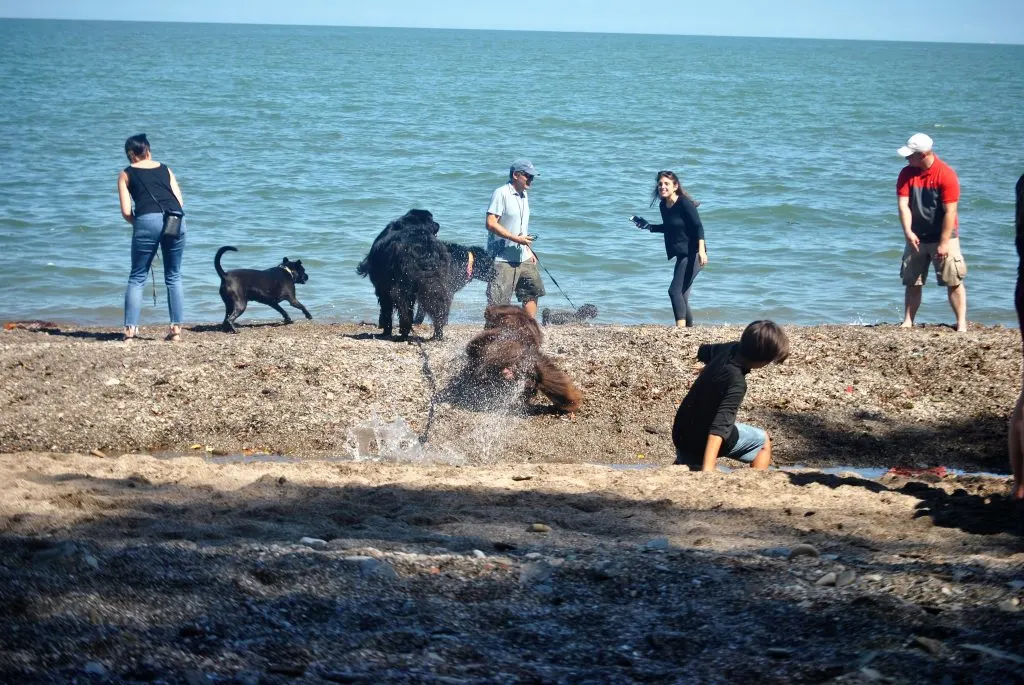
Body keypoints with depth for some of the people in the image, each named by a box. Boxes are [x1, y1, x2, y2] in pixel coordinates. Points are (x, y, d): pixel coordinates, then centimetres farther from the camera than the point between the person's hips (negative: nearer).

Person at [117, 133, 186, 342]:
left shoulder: (126, 174, 16)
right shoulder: (165, 170, 24)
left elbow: (126, 211, 7)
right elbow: (179, 202, 15)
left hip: (148, 221, -3)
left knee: (137, 278, 6)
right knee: (174, 277, 14)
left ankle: (130, 329, -3)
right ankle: (176, 328, 9)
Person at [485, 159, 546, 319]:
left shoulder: (524, 196, 15)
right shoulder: (501, 194, -12)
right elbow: (491, 224, -20)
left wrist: (529, 251, 17)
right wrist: (516, 239, -21)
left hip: (523, 258, 9)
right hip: (503, 259, -9)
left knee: (533, 292, 10)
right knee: (498, 302, -7)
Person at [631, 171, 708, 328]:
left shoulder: (684, 204, -15)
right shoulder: (663, 206, 8)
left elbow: (698, 227, -20)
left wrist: (701, 250, -32)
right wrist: (648, 226, 12)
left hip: (693, 254, -9)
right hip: (682, 255, 9)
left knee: (675, 290, -19)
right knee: (682, 297, 10)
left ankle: (681, 327, -23)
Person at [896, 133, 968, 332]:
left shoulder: (946, 174, -15)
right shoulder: (907, 173, -1)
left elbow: (950, 211, -16)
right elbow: (903, 205, -8)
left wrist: (943, 244, -18)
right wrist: (908, 232, -23)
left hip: (944, 238, -4)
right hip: (916, 239, 4)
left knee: (954, 282, -6)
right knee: (912, 283, 5)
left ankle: (961, 323, -5)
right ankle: (907, 322, 11)